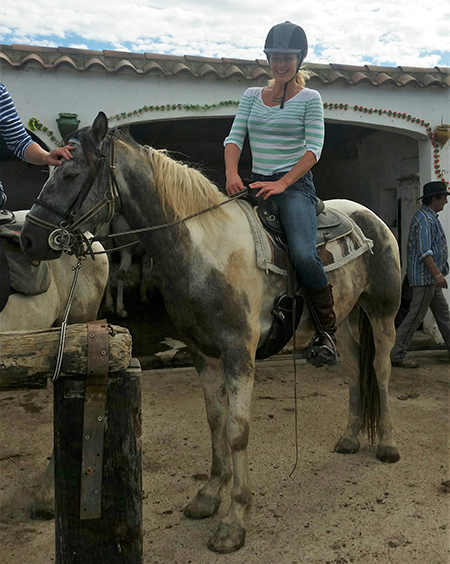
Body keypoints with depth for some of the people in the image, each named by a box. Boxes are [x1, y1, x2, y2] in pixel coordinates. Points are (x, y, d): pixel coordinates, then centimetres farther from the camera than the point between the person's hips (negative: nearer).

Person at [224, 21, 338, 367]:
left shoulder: (310, 99, 5)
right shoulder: (252, 96, 17)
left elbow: (313, 148, -6)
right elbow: (235, 138, 7)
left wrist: (282, 184, -20)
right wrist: (231, 173, -14)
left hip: (295, 185, -5)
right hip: (255, 184, 5)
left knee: (303, 252, -29)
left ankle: (328, 332, -13)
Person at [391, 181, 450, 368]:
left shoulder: (430, 217, 17)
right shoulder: (424, 219, -16)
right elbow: (424, 251, -23)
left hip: (430, 278, 11)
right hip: (425, 276, -11)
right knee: (415, 315, -6)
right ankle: (397, 355, -1)